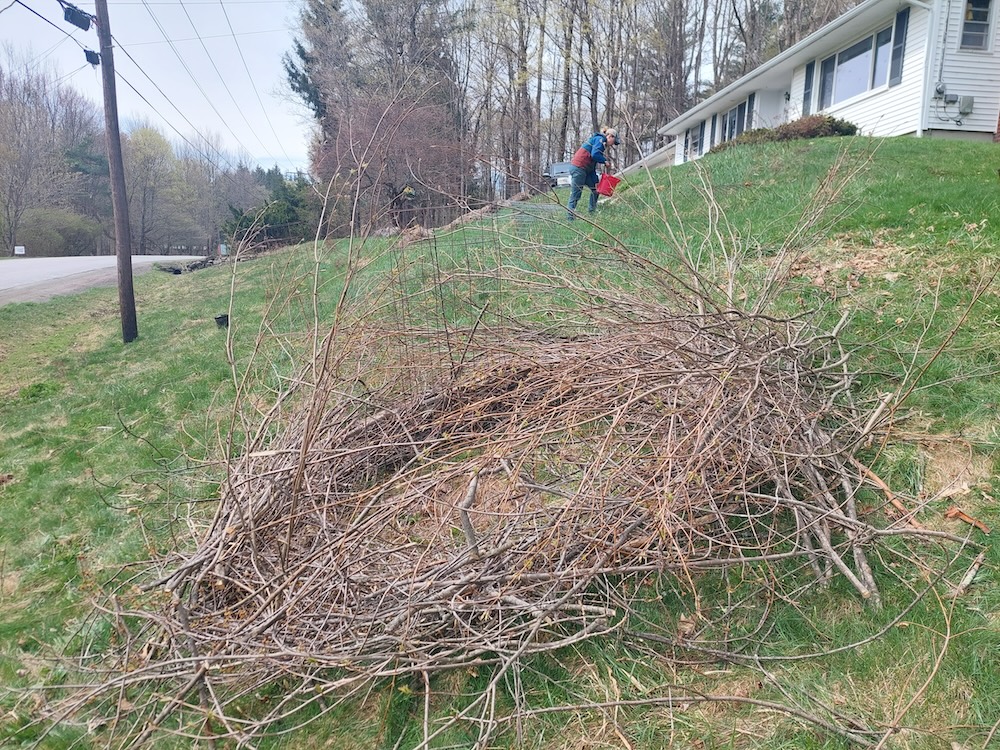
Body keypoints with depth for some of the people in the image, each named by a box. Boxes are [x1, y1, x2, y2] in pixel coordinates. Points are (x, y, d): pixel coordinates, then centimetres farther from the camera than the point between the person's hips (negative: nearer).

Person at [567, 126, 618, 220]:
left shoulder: (602, 144, 24)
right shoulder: (600, 139, -5)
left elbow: (593, 167, 21)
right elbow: (594, 154, -22)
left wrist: (596, 181, 13)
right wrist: (604, 161, -5)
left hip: (586, 169, 10)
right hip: (579, 167, -10)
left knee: (595, 188, 15)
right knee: (576, 193, -8)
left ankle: (592, 211, 22)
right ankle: (571, 217, -7)